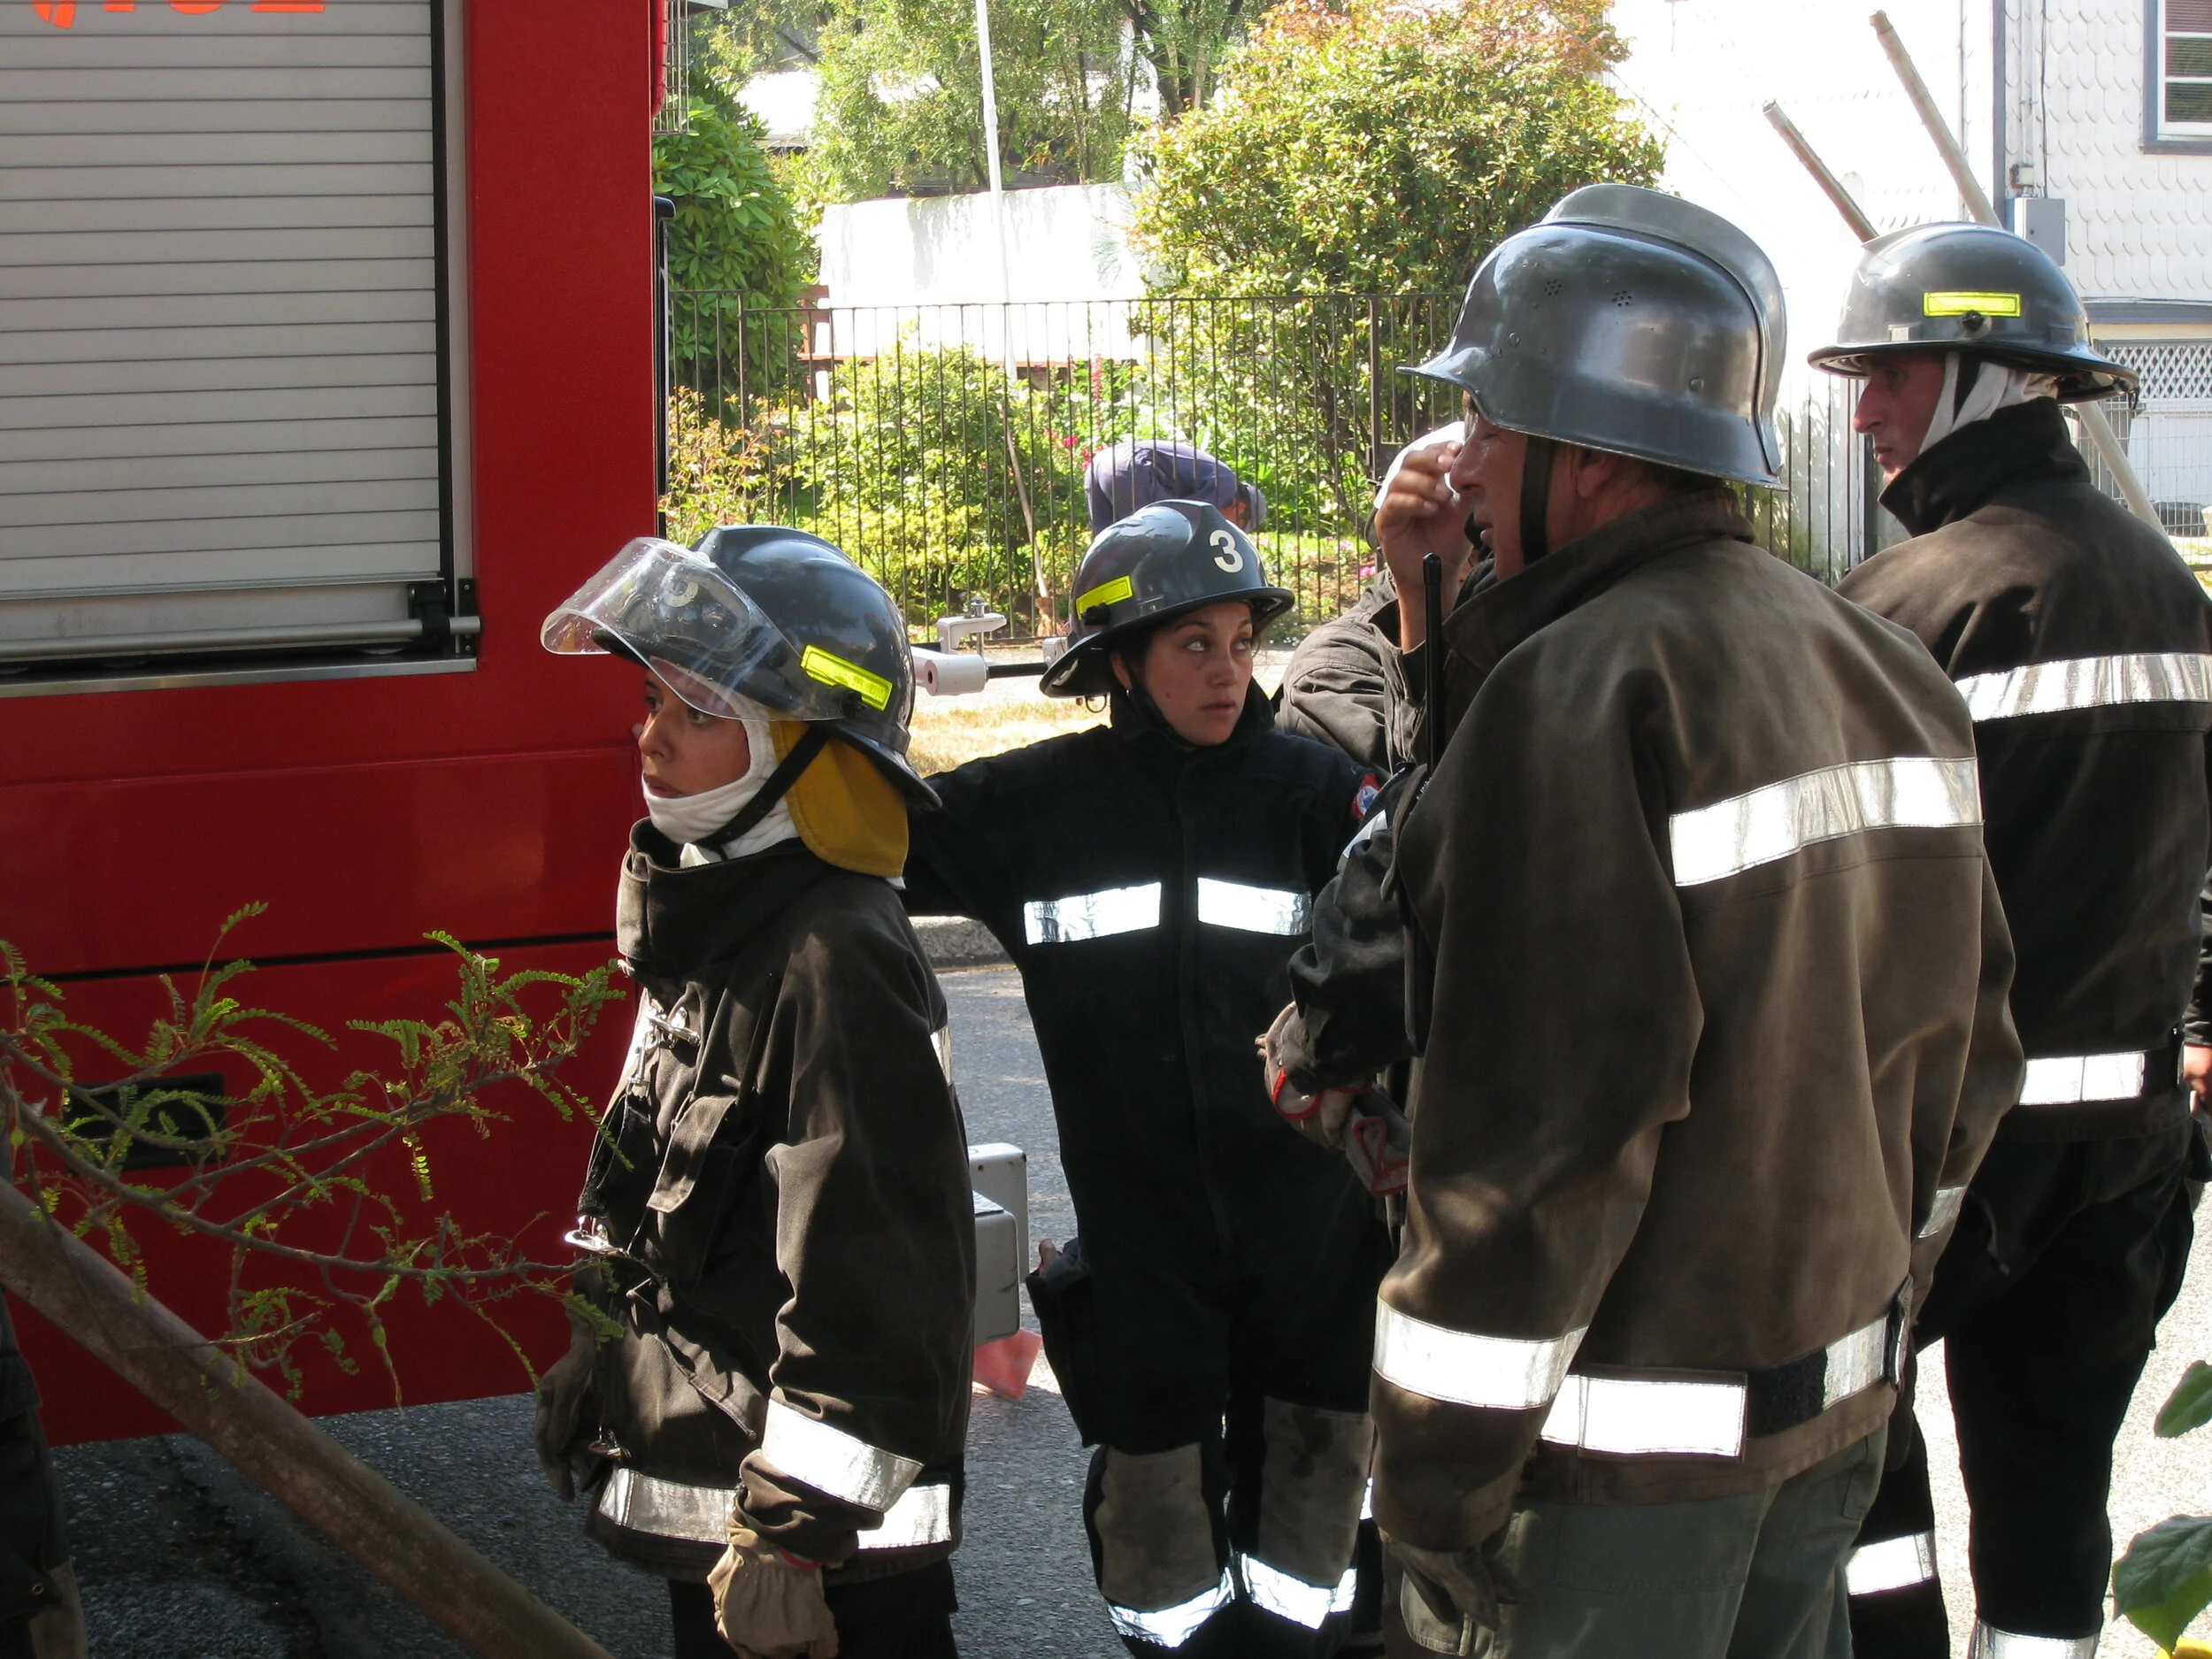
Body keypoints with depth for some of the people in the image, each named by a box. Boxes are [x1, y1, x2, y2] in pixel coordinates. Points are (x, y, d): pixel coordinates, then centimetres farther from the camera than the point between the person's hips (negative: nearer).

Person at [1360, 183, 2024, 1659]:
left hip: (1630, 1442, -8)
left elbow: (1538, 1135, -23)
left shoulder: (1579, 694, -21)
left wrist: (1439, 1480, -18)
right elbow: (1965, 1038, 12)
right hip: (1839, 1398, 8)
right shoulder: (1889, 671, 6)